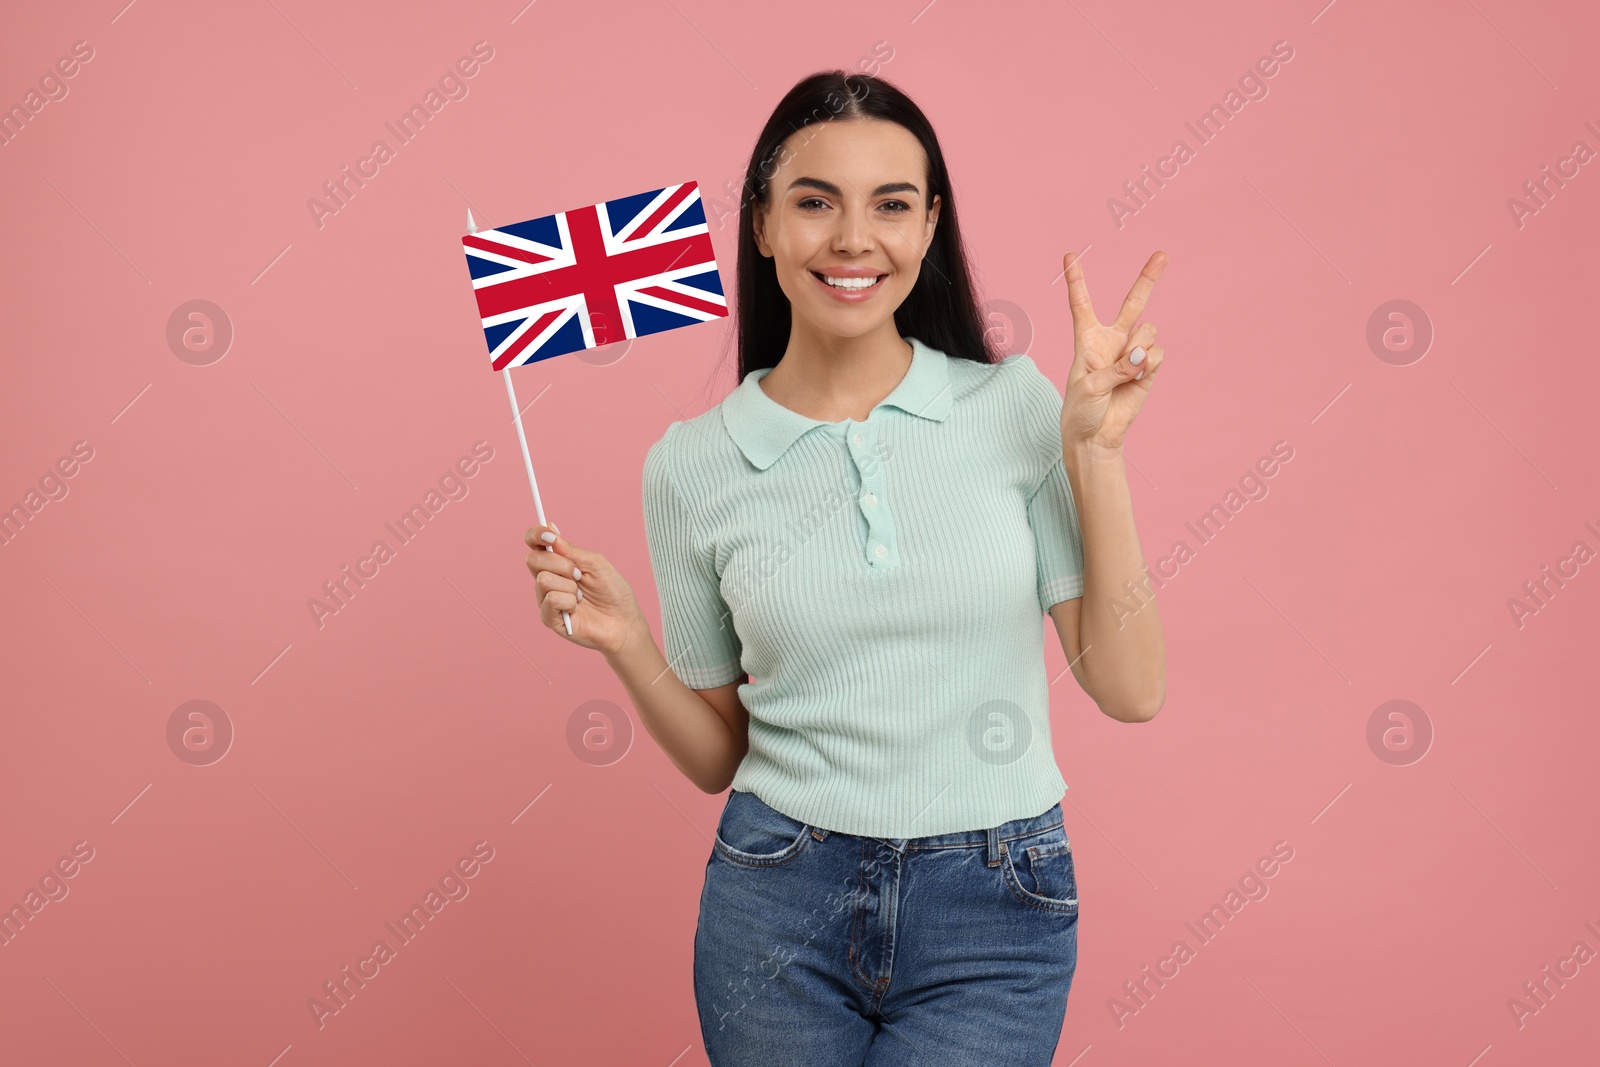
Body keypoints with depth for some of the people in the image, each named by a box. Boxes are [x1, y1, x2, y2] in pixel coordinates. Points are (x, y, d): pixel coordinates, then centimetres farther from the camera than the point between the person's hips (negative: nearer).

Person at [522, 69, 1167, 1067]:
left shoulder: (1014, 403, -5)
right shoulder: (692, 464, -3)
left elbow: (1130, 689, -8)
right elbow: (718, 755, 6)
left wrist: (1095, 450, -14)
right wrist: (627, 646, -11)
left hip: (993, 918, -1)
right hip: (778, 906, 1)